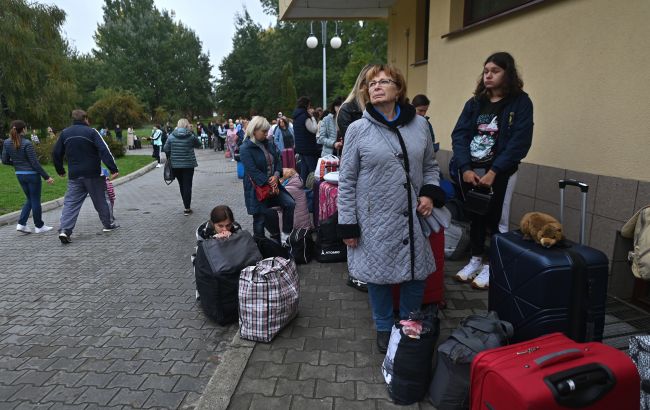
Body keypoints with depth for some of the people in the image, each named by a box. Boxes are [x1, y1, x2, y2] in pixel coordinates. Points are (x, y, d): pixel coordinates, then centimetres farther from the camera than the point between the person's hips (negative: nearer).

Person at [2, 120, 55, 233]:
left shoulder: (6, 143, 1)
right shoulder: (27, 144, -18)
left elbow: (5, 161, 6)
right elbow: (35, 163, -18)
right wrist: (46, 177, -13)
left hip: (19, 175, 6)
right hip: (32, 174, -6)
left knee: (29, 199, 20)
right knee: (35, 200, 5)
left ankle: (21, 224, 11)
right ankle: (39, 226, 15)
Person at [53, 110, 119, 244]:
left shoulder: (65, 133, 8)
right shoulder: (91, 132, -7)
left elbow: (56, 154, 12)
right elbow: (104, 151, -17)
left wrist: (60, 170, 25)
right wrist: (113, 169, -21)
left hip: (74, 176, 3)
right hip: (93, 174, -3)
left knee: (71, 202, 3)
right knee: (100, 200, 11)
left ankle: (64, 230, -10)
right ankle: (108, 224, 23)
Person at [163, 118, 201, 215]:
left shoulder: (171, 136, -2)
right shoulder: (191, 136, -8)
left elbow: (166, 149, -1)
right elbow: (198, 144, 8)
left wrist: (169, 158, 14)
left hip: (175, 165, 3)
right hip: (188, 164, -3)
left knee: (181, 185, 15)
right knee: (187, 185, 2)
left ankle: (187, 206, 24)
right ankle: (187, 208, 2)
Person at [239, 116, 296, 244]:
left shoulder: (268, 144, 9)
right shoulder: (245, 148, -12)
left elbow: (278, 160, 7)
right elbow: (252, 170, -19)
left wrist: (276, 176, -13)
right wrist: (269, 183, -20)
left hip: (272, 184, 6)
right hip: (256, 188, -6)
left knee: (290, 204, -9)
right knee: (260, 218, -4)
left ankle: (285, 235, 5)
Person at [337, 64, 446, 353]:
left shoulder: (419, 125, 4)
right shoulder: (358, 129, -4)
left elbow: (430, 166, 16)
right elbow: (346, 180, -3)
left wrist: (430, 193, -3)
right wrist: (348, 225, -6)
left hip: (413, 219, 3)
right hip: (376, 221, -2)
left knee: (417, 274, 12)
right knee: (378, 276, 9)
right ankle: (384, 329, 34)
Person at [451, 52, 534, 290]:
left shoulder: (520, 102, -4)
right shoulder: (474, 103, 8)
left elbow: (520, 142, -13)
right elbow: (459, 135, -2)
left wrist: (493, 172, -20)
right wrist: (465, 168, -16)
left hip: (499, 173, -4)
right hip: (469, 171, 4)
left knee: (496, 220, 6)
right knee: (475, 216, 15)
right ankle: (476, 260, 31)